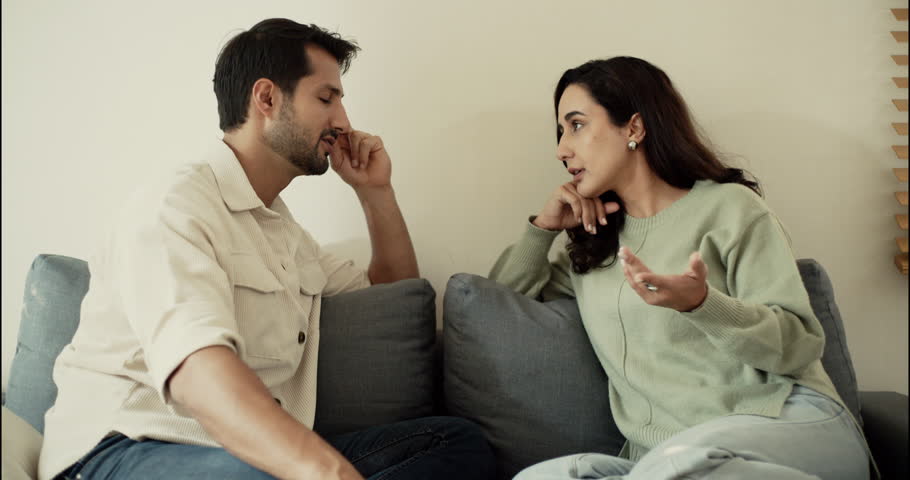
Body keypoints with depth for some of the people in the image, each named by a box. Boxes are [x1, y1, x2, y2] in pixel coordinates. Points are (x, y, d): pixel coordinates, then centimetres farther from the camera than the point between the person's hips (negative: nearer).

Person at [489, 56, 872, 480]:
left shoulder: (728, 206, 4)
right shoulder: (593, 245, 22)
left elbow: (801, 345, -3)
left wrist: (701, 303, -21)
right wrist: (543, 226, 13)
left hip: (787, 421, -3)